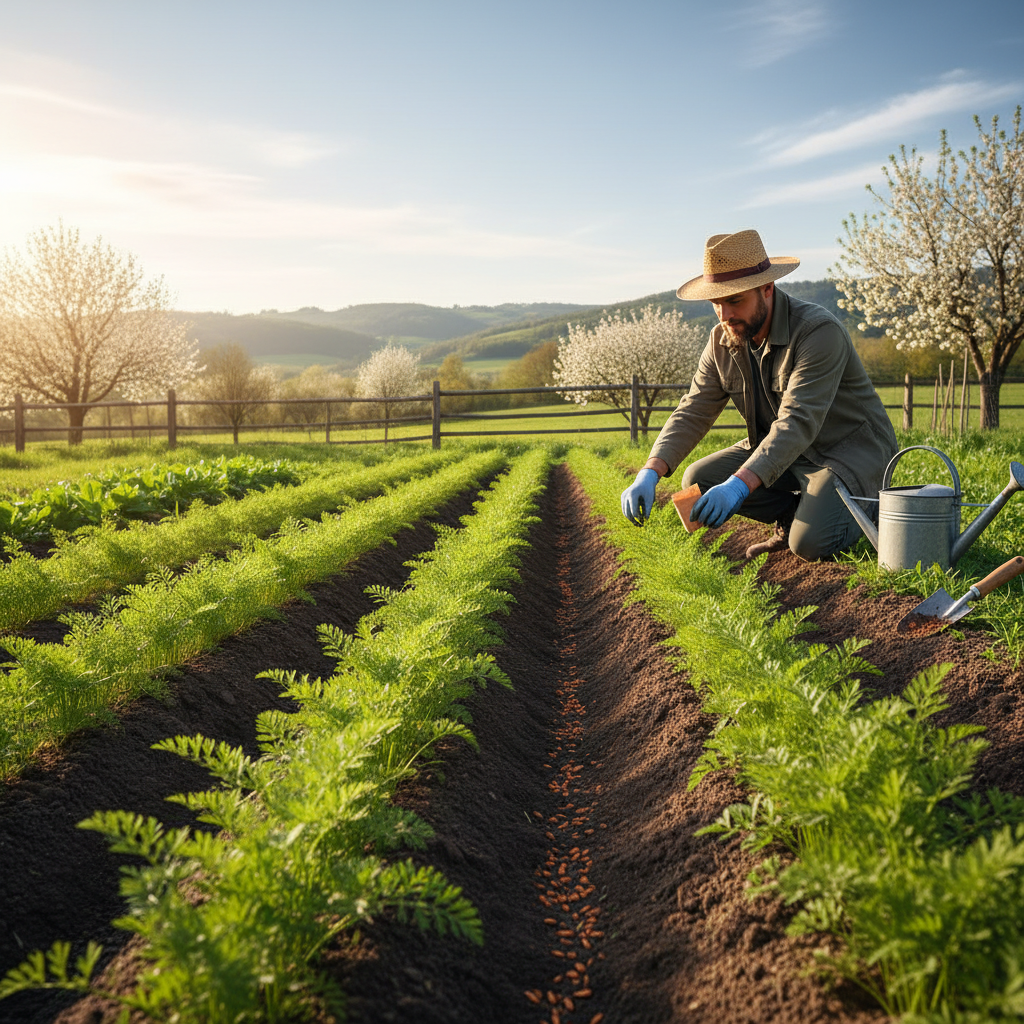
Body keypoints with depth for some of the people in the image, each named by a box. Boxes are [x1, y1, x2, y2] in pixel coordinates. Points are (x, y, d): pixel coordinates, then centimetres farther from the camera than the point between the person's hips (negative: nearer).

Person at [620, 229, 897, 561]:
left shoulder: (819, 331, -27)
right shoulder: (722, 341, -4)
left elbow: (798, 423, -36)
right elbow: (692, 413, -7)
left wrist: (739, 484, -50)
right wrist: (649, 474, -24)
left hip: (850, 449, -7)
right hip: (781, 451, 7)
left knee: (810, 543, -29)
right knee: (699, 480, -10)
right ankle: (796, 514, 6)